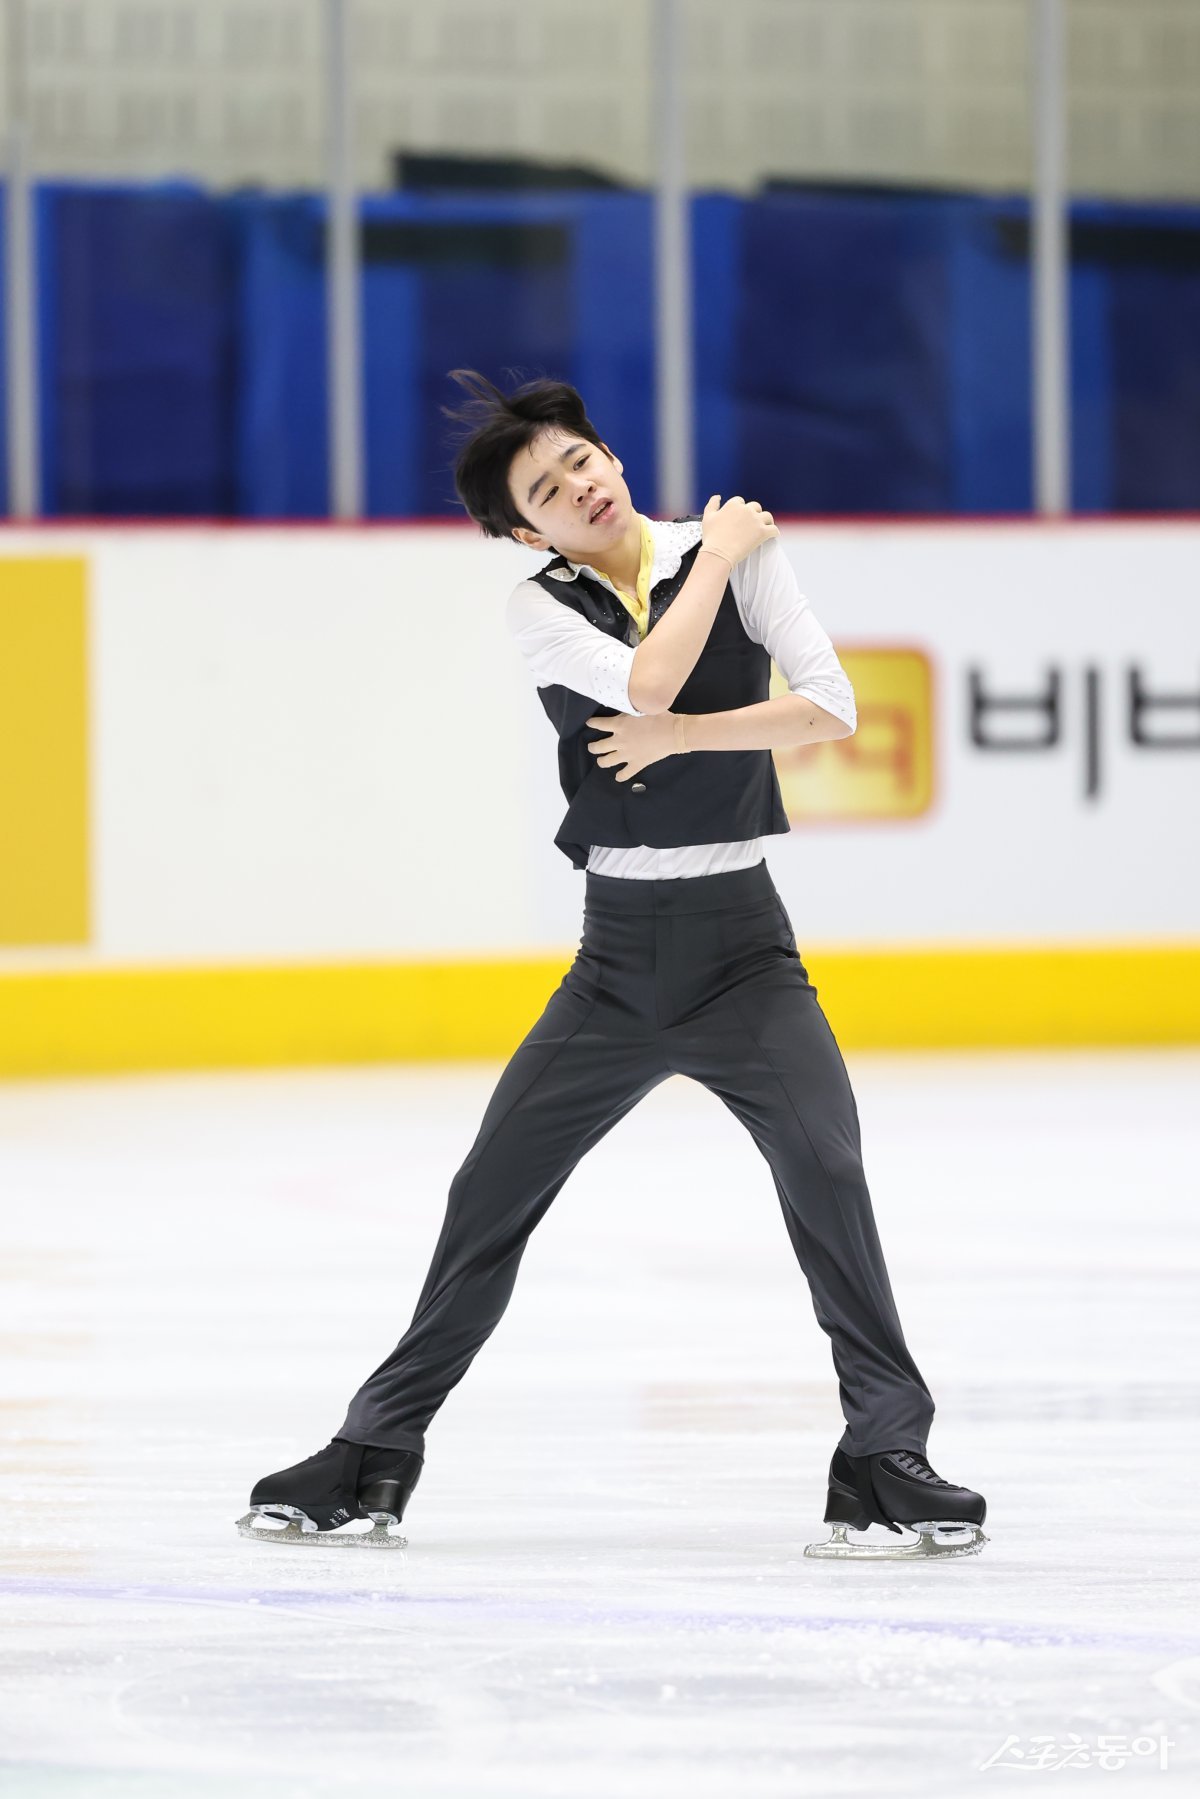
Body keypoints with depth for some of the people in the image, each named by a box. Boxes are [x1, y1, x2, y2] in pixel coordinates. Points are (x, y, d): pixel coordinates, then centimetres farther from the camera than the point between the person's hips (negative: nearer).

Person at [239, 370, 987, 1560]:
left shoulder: (744, 554, -1)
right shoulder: (540, 609, 0)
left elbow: (831, 710, -11)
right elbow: (648, 684, -19)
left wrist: (679, 735, -15)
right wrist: (715, 554, -9)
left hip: (743, 949, -2)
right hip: (617, 959, 2)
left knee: (826, 1166, -23)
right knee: (489, 1196, 4)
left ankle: (886, 1452, -16)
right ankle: (375, 1456, 18)